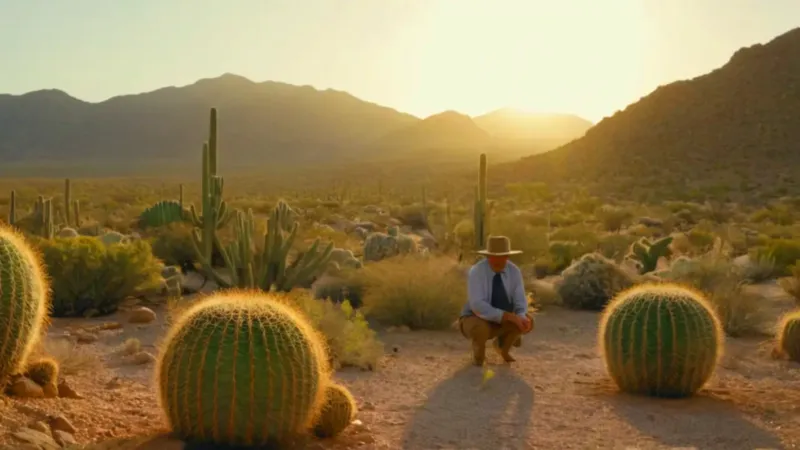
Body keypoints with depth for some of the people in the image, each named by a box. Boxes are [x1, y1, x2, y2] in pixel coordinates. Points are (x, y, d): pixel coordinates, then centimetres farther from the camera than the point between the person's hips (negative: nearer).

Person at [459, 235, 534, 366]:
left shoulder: (514, 271, -12)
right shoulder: (476, 272, -27)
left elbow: (520, 303, -12)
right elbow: (478, 307, -36)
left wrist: (521, 318, -36)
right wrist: (509, 316, -41)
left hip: (501, 322, 5)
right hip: (475, 321, -5)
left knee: (528, 320, -21)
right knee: (481, 329, -40)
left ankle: (502, 345, 10)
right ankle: (478, 349, -1)